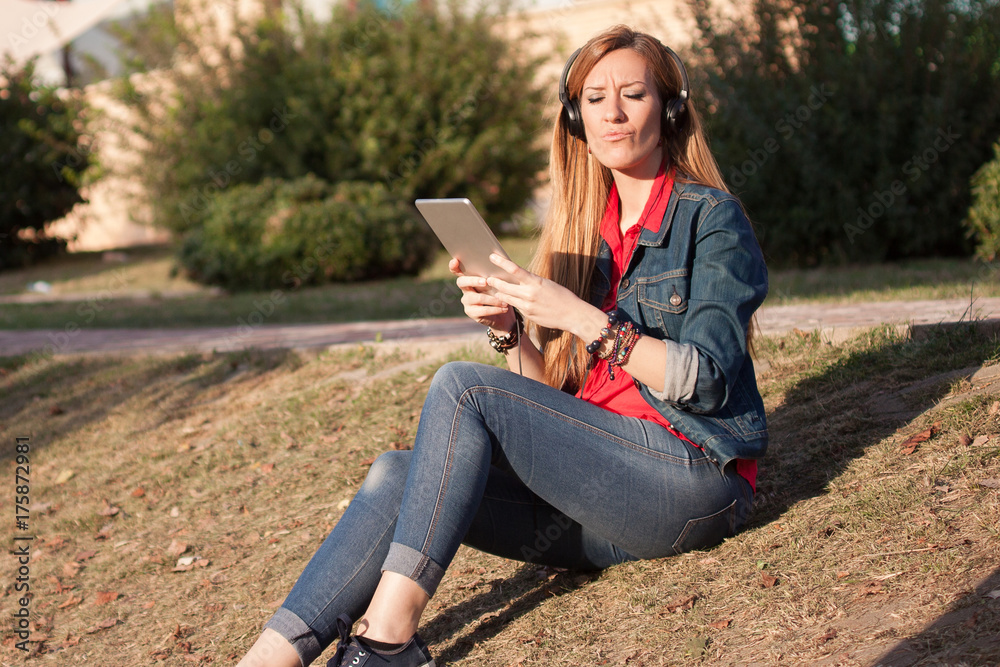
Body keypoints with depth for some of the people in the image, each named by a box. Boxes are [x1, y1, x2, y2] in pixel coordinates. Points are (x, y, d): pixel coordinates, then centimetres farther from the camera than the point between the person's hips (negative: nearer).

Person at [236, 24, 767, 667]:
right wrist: (509, 327, -7)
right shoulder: (584, 227, 16)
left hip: (693, 476, -6)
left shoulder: (712, 217, -2)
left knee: (461, 387, -22)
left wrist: (580, 318, -21)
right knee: (398, 473, -15)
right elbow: (550, 391, 13)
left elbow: (707, 380, -14)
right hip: (606, 483, 6)